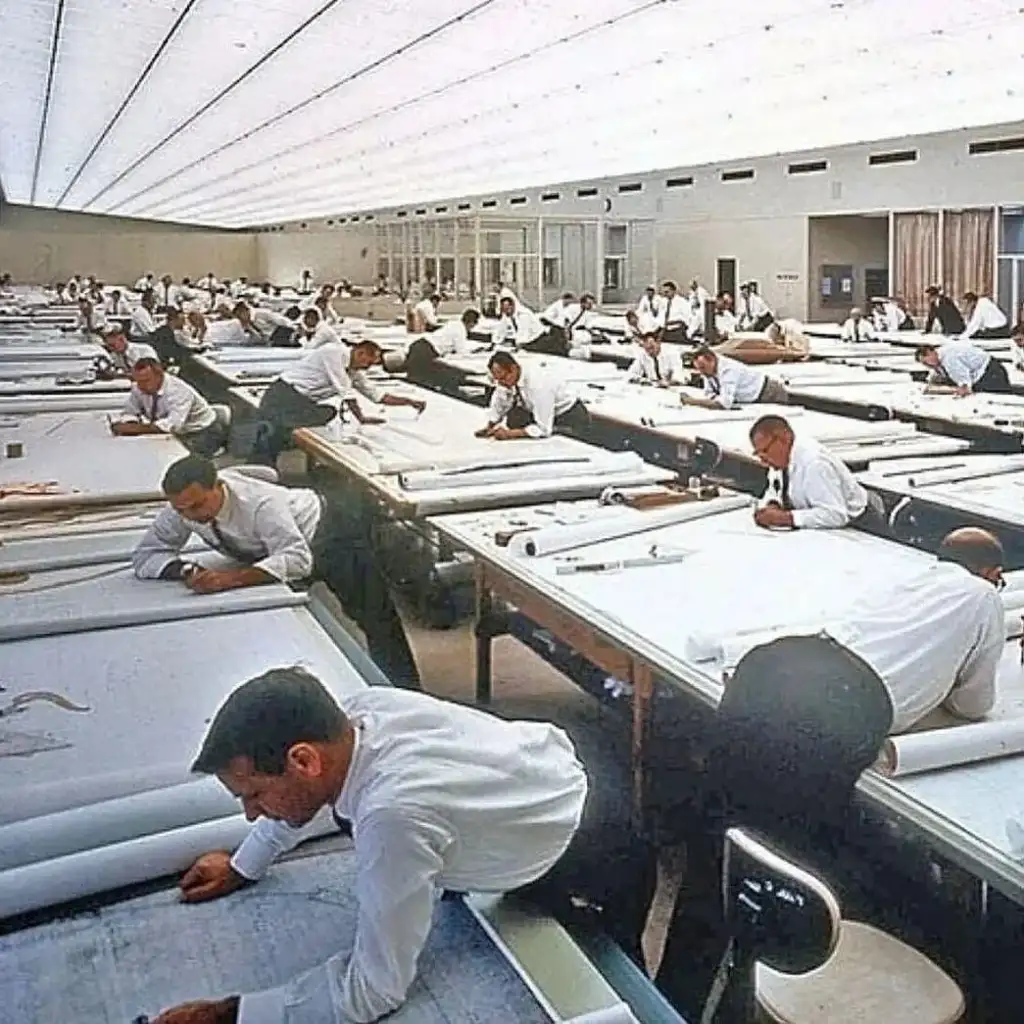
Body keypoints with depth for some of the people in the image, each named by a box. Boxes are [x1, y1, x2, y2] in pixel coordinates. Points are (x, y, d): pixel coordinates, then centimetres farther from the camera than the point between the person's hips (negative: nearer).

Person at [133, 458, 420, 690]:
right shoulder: (179, 510, -23)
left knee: (375, 618, -1)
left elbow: (298, 559, -50)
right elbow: (144, 556, -15)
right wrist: (186, 570, -35)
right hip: (272, 550, 7)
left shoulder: (259, 503, -43)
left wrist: (233, 578, -59)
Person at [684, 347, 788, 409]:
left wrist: (693, 401, -45)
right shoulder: (708, 370, -14)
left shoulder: (727, 370, -39)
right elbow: (709, 394, -3)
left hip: (767, 390, -7)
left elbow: (724, 403, -46)